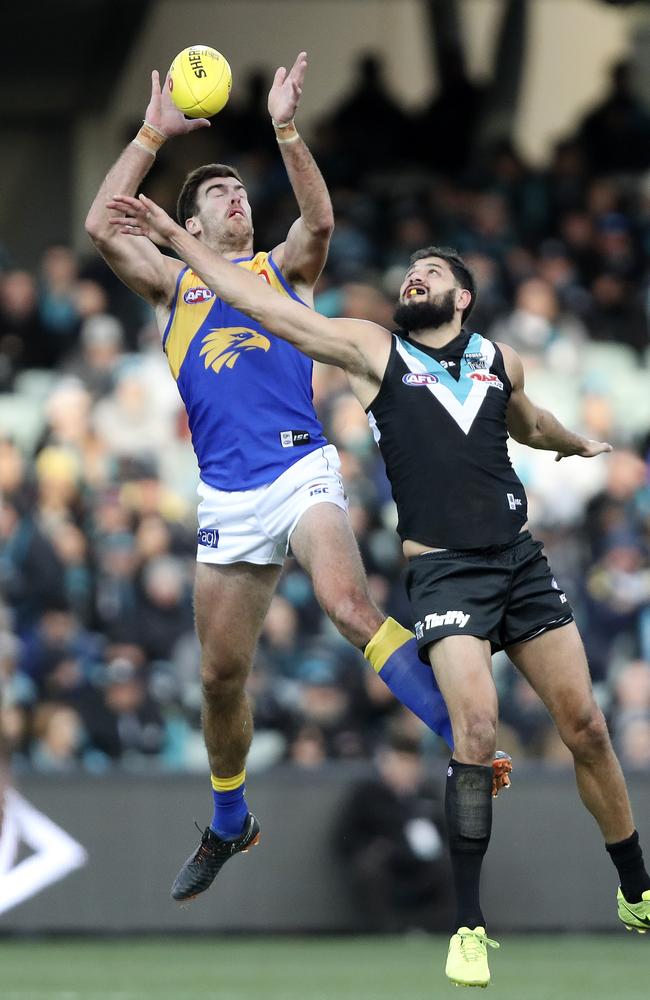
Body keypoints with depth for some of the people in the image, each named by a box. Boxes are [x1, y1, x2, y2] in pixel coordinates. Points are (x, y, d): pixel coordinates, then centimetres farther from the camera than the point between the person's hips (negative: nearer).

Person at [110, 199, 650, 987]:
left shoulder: (499, 359, 11)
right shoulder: (375, 351, 1)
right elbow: (259, 304, -2)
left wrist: (579, 445, 53)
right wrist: (176, 236, -5)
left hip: (521, 560, 4)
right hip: (443, 569, -4)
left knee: (585, 728, 5)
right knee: (476, 730, -20)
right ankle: (469, 926, -12)